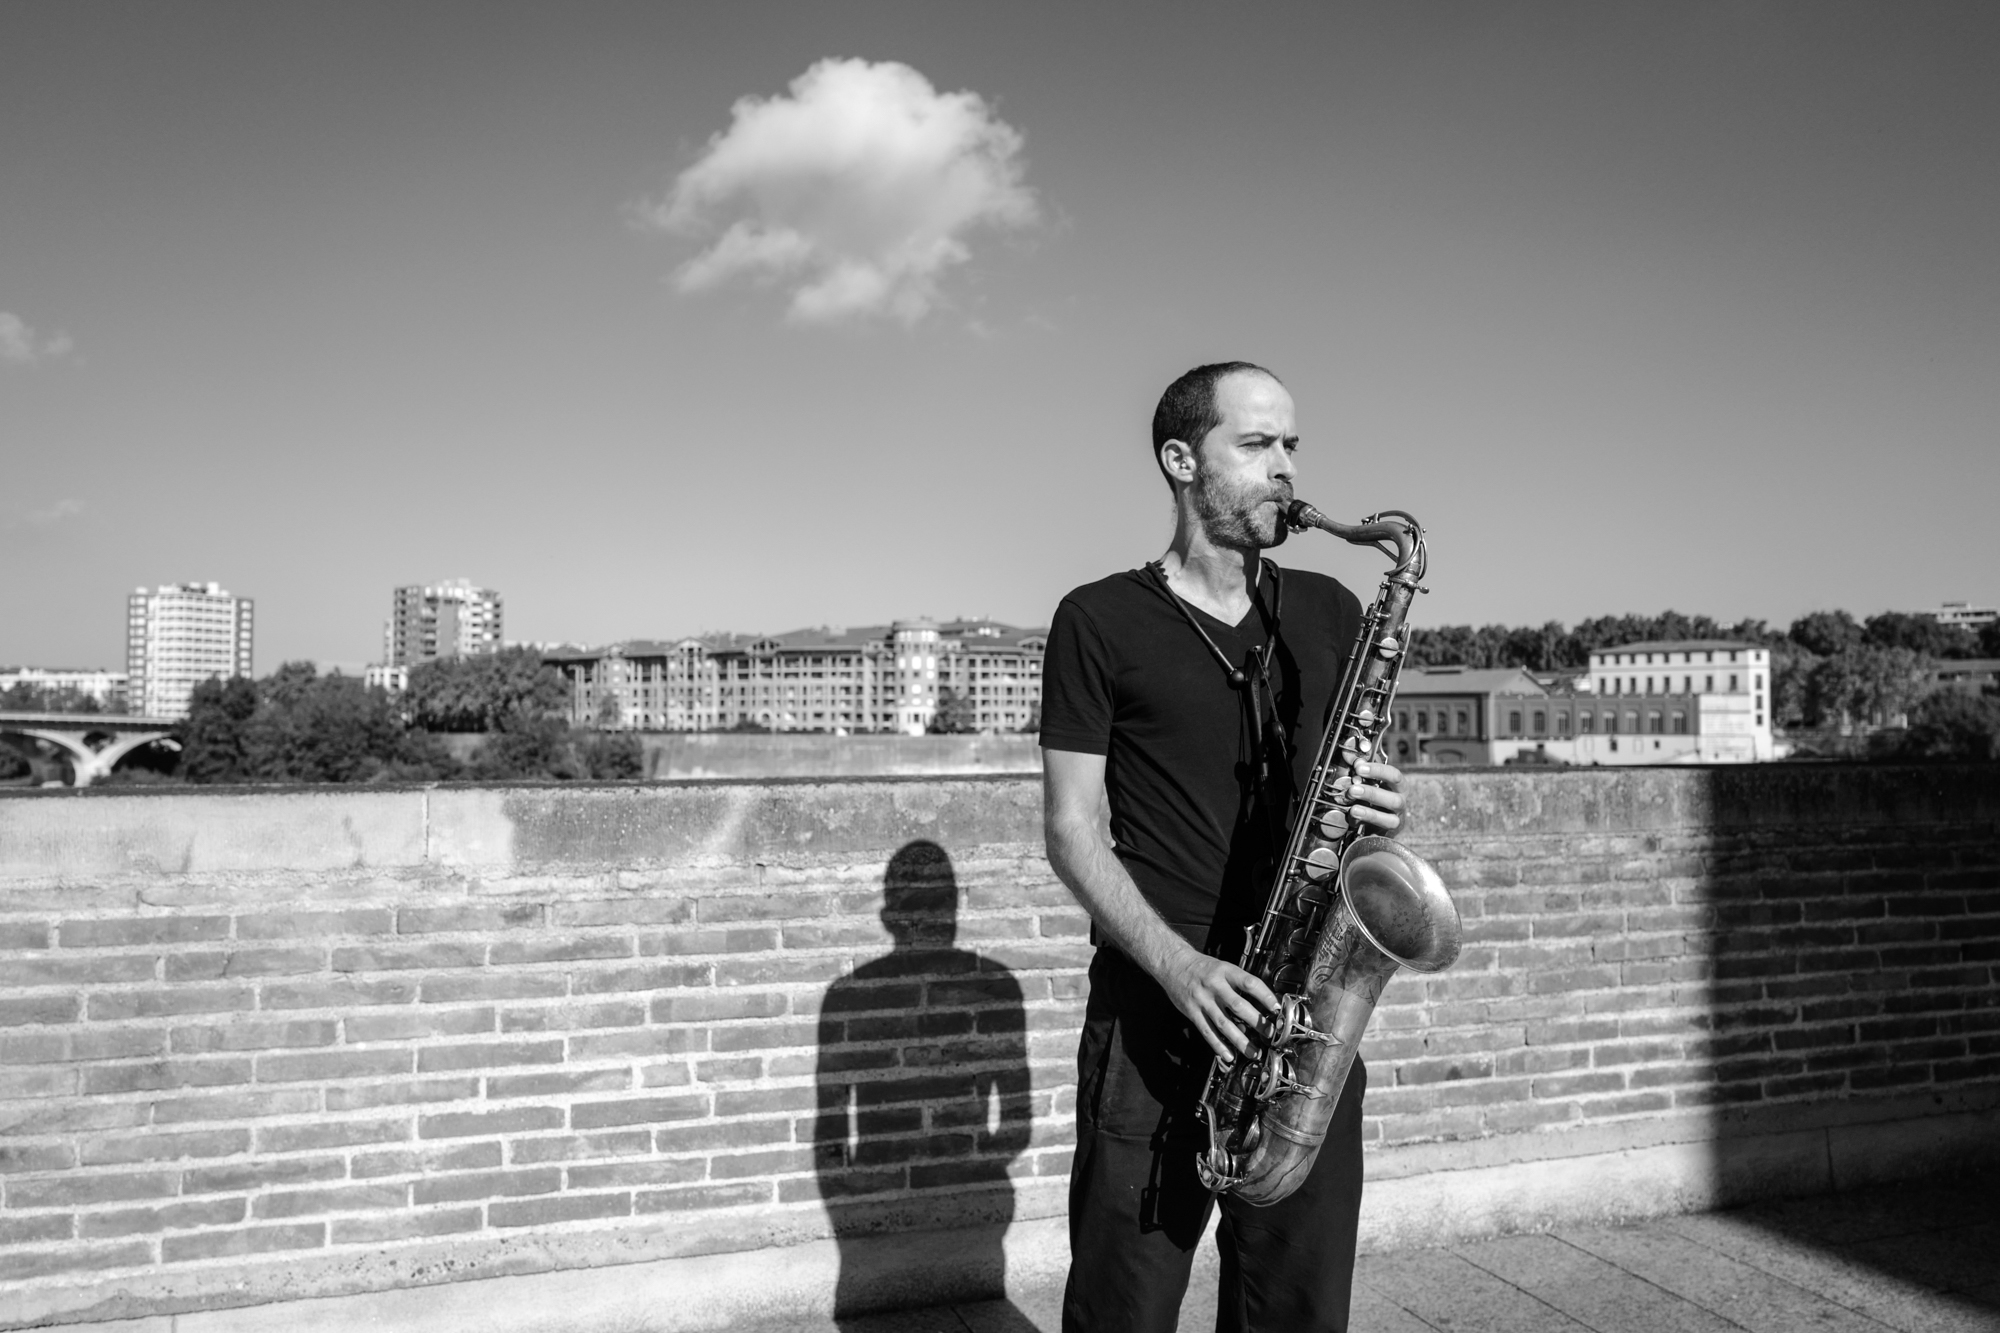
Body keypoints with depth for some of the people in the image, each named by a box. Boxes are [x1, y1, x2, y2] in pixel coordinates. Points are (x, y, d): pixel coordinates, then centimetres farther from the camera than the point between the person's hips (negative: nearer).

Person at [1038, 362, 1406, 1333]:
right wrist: (1179, 965, -17)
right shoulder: (1100, 621, -1)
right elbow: (1073, 826, -4)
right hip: (1153, 1015, -3)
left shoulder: (1329, 613, 13)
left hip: (1307, 1011, 4)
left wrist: (1374, 807, -4)